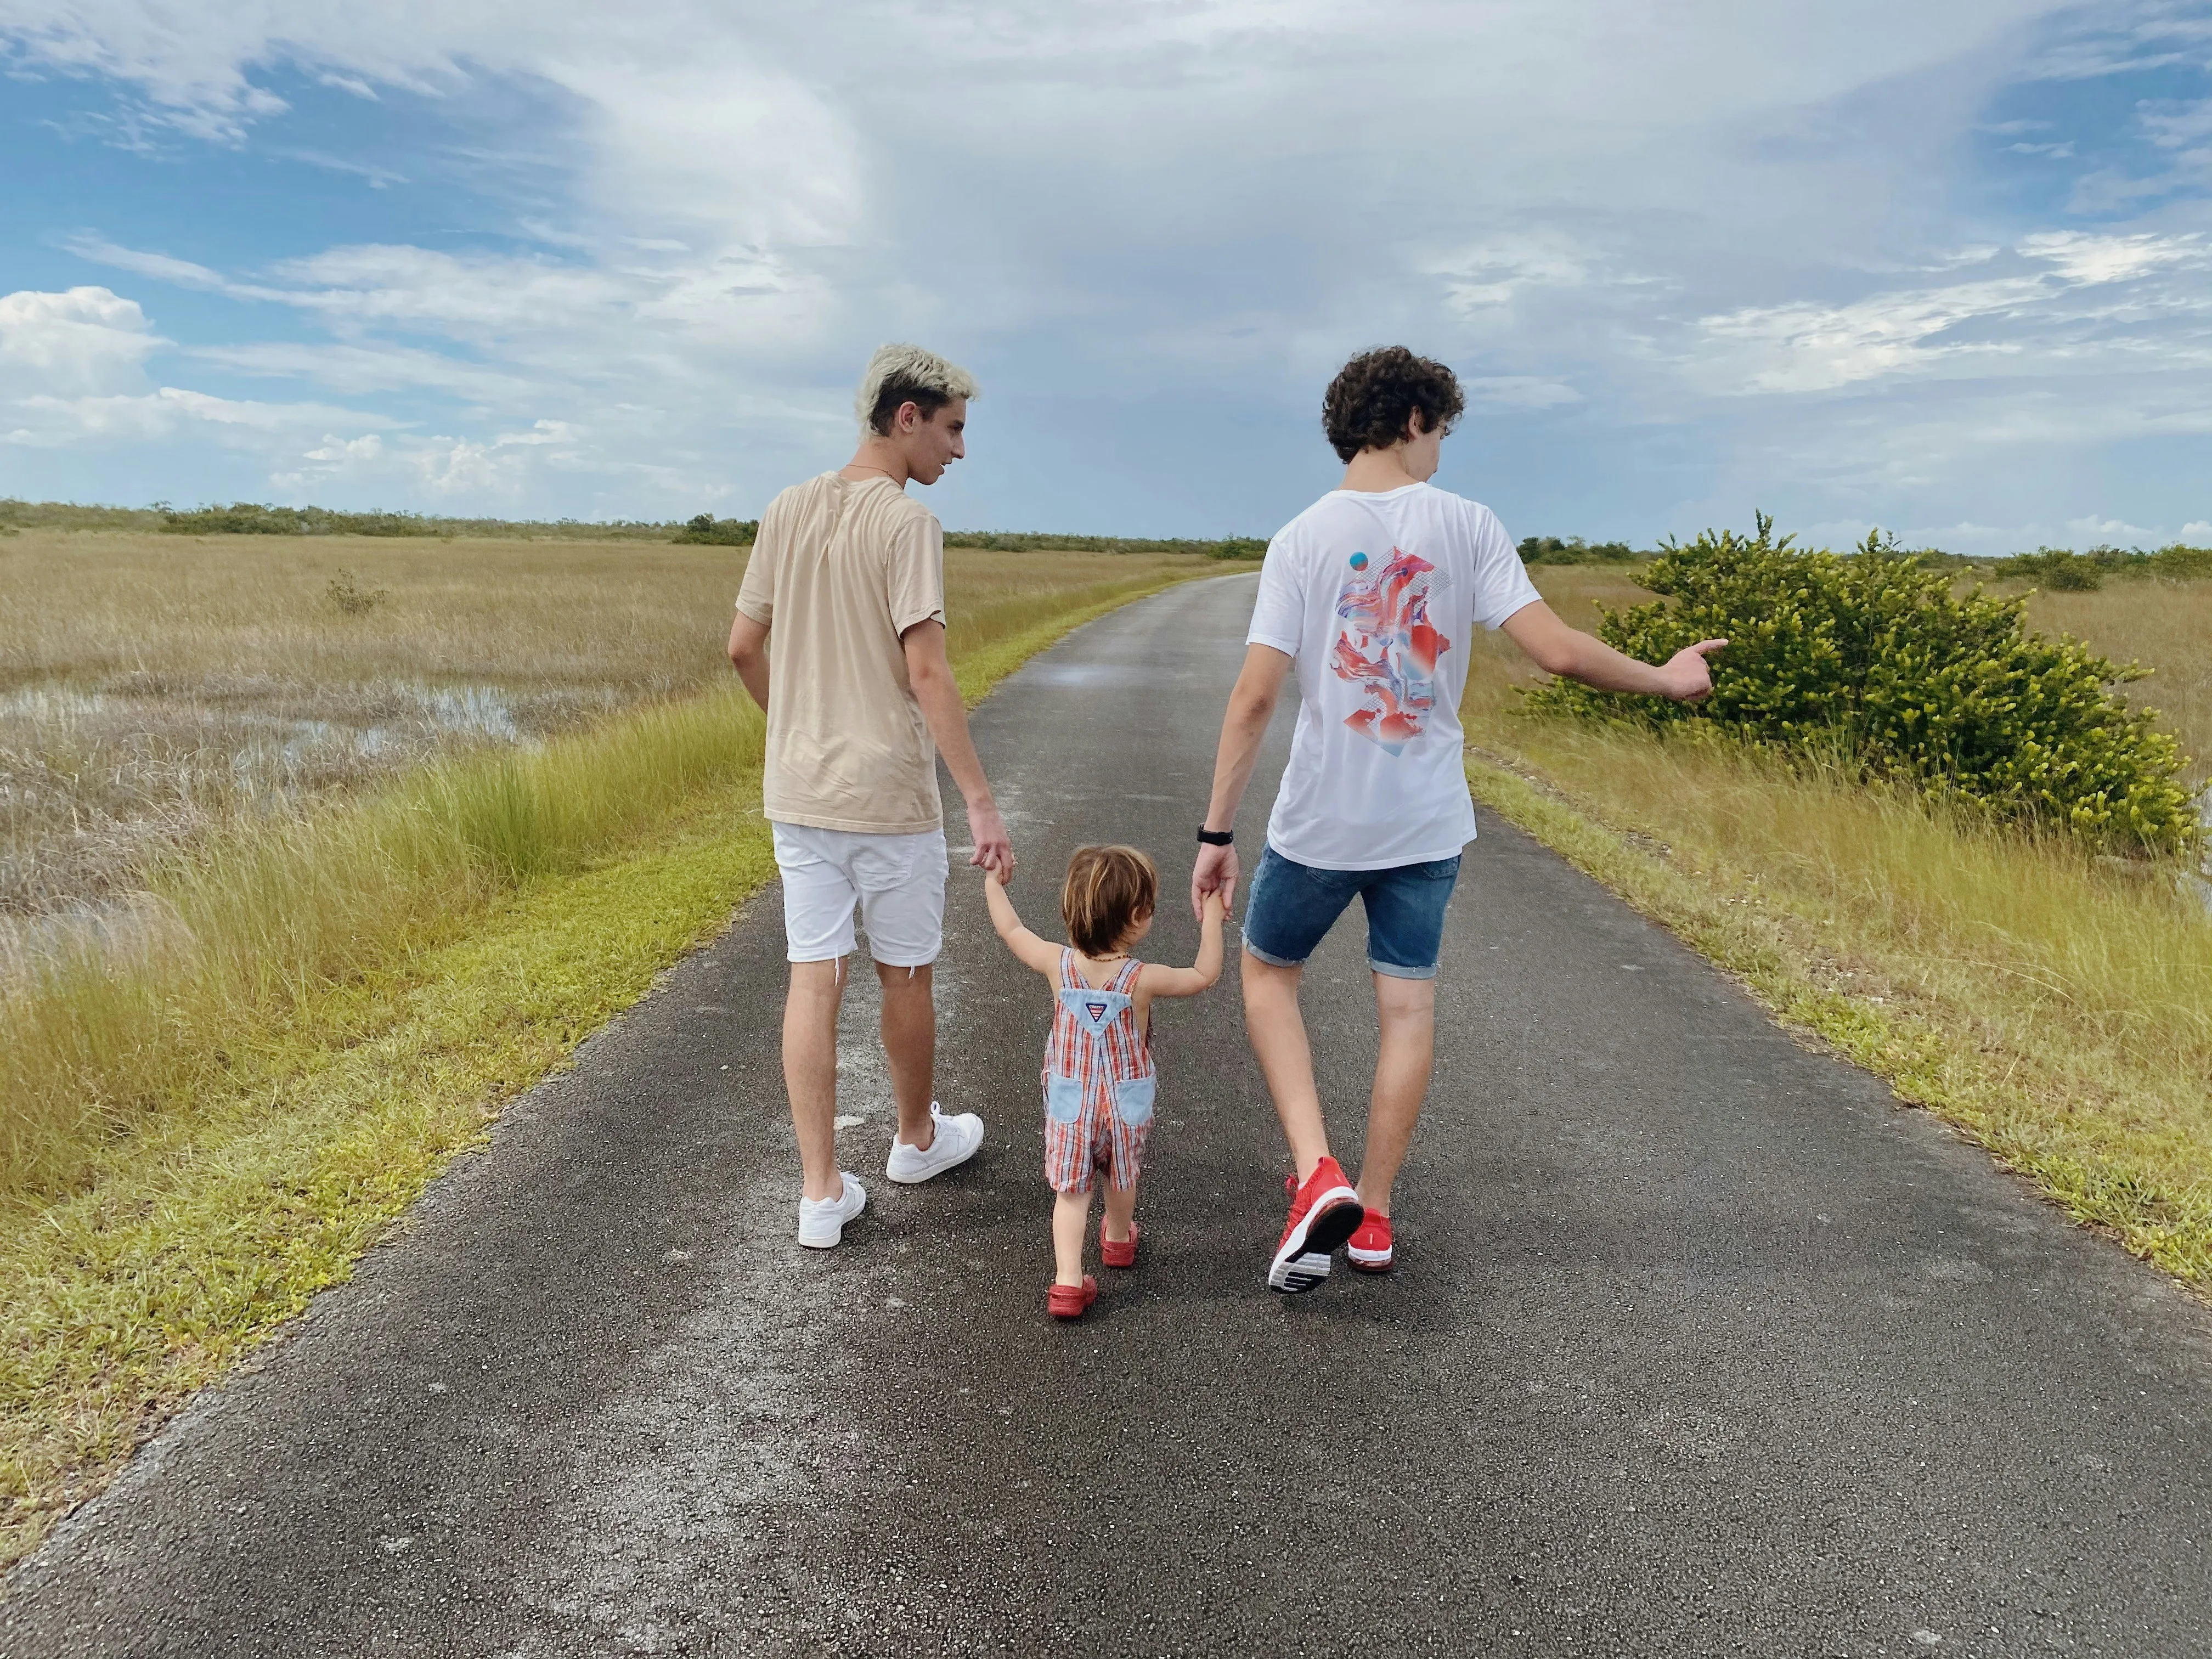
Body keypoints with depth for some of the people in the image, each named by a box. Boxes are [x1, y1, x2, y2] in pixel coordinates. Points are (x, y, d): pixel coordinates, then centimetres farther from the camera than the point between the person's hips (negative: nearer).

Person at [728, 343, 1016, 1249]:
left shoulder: (787, 511, 7)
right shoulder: (907, 523, -13)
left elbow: (743, 647, 11)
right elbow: (925, 673, -20)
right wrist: (981, 801, -19)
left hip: (798, 791, 5)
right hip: (889, 796, -5)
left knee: (814, 978, 6)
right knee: (904, 973, 13)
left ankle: (821, 1192, 10)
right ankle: (917, 1138, 34)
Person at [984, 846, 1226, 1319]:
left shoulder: (1058, 964, -15)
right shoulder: (1143, 979, -22)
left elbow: (1011, 931, 2)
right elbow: (1204, 975, -7)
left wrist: (994, 884, 18)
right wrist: (1212, 918, 1)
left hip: (1071, 1102, 1)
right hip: (1126, 1104, 0)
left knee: (1071, 1190, 8)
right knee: (1122, 1178, 25)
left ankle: (1068, 1280, -1)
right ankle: (1118, 1240, 49)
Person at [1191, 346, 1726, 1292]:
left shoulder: (1302, 539, -6)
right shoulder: (1467, 526, -4)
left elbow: (1255, 697, -11)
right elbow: (1558, 652, -9)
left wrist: (1216, 833, -7)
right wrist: (1665, 679, 9)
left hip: (1321, 820, -1)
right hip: (1427, 822, 2)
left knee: (1269, 973, 17)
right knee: (1408, 1003, 13)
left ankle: (1317, 1176, 1)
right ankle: (1373, 1215, 22)